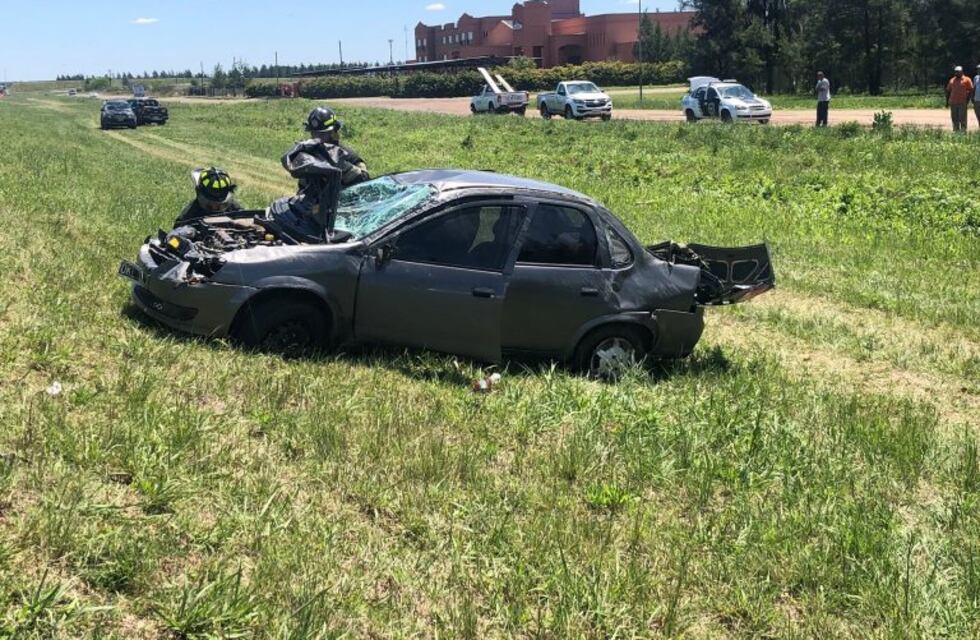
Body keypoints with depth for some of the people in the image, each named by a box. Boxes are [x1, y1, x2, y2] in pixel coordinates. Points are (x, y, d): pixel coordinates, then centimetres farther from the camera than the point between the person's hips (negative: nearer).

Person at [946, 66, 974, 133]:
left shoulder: (966, 80, 2)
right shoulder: (952, 80, 16)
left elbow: (971, 90, -1)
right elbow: (948, 91, 19)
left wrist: (967, 100, -9)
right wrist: (947, 101, 11)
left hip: (962, 103, -4)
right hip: (953, 103, 5)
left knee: (962, 118, -6)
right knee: (954, 118, 5)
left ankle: (963, 130, -3)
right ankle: (956, 130, 11)